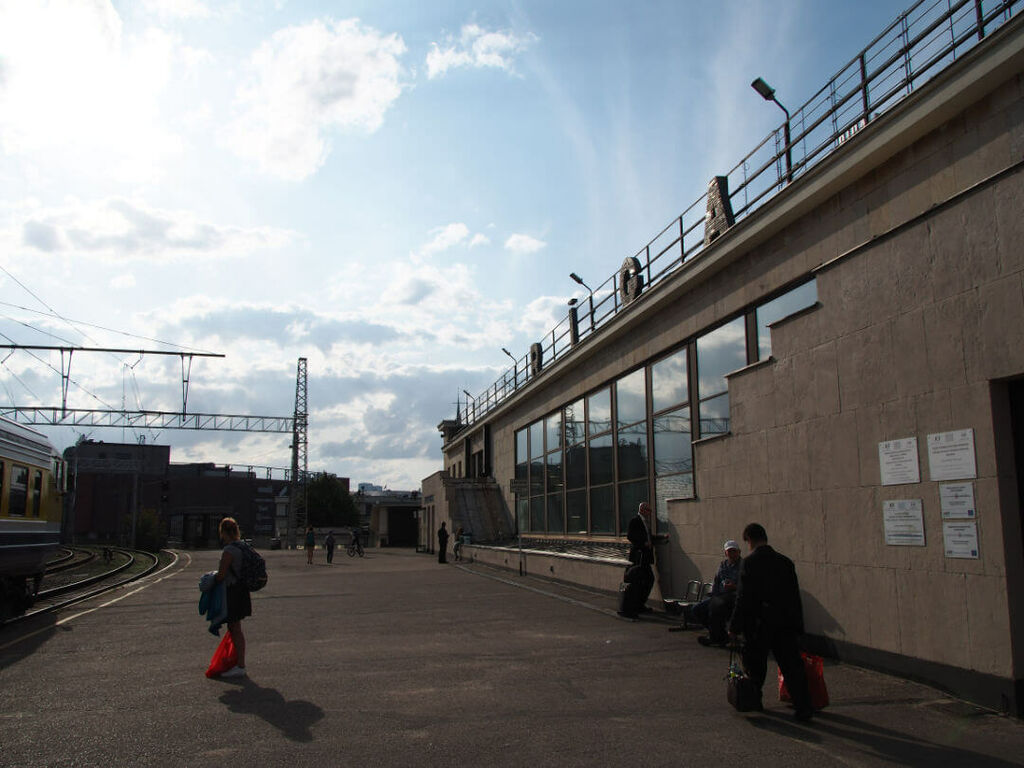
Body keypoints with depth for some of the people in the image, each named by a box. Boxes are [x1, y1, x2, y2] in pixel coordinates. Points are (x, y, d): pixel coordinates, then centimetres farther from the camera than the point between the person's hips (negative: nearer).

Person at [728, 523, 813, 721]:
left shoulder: (749, 563, -10)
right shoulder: (785, 562, 6)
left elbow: (744, 598, -12)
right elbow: (795, 596, 9)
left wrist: (734, 627, -6)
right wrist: (798, 625, 16)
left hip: (759, 624, -4)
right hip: (786, 623, 4)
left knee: (754, 667, 13)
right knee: (792, 665, 6)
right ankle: (804, 707, 2)